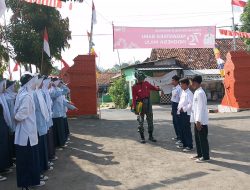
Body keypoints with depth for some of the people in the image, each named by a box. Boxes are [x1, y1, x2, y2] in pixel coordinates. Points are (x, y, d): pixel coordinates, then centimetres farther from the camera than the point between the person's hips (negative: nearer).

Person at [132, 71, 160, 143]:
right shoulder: (135, 87, -10)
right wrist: (134, 108, -15)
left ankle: (151, 136, 21)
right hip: (140, 104, -5)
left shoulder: (146, 83, 4)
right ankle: (142, 137, 11)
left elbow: (152, 87, 20)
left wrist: (158, 89, 2)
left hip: (148, 103, 5)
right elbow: (134, 98, -11)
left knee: (150, 120, 10)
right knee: (141, 122, 1)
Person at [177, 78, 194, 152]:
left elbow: (191, 104, -20)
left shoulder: (189, 93, -14)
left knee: (187, 130, -4)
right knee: (182, 129, 15)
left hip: (186, 113, -9)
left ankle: (189, 146, 4)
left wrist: (184, 108, -17)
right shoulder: (182, 92, 14)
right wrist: (179, 108, 11)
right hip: (181, 113, 9)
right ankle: (184, 144, 27)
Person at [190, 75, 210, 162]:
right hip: (197, 120, 10)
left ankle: (205, 156, 8)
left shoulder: (200, 93, -18)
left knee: (203, 138, -1)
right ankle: (200, 154, 27)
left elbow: (201, 108, -22)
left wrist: (199, 121, -22)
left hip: (201, 121, -10)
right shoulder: (196, 92, 12)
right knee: (197, 138, 16)